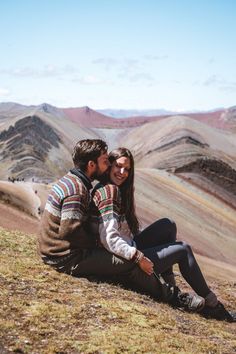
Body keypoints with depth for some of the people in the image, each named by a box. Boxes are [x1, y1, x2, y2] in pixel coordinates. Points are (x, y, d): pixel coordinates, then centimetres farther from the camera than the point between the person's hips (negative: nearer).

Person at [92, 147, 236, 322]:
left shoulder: (117, 190, 12)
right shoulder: (108, 191, -19)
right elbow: (109, 239, -27)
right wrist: (139, 258, -26)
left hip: (128, 250, 9)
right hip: (124, 261, -9)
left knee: (168, 225, 9)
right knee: (184, 249, -1)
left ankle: (171, 290, 8)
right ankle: (211, 303, 12)